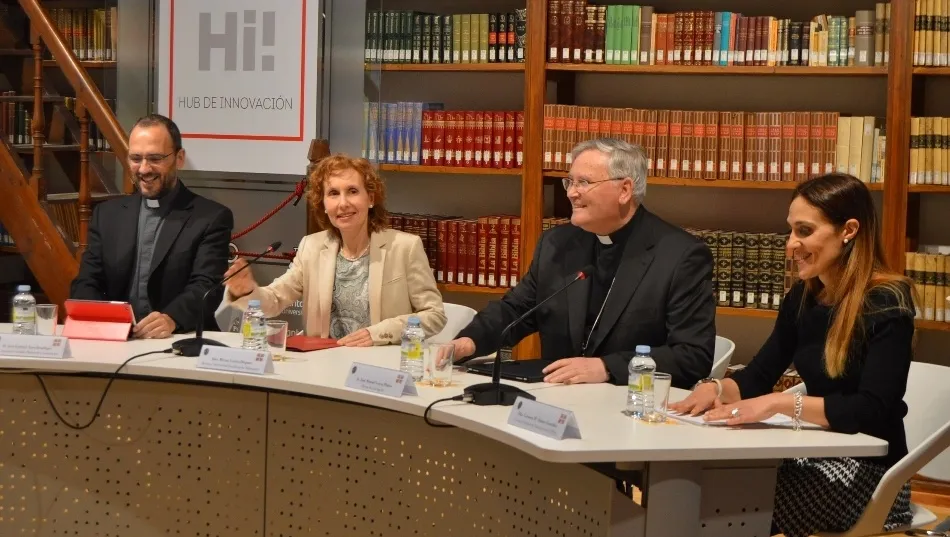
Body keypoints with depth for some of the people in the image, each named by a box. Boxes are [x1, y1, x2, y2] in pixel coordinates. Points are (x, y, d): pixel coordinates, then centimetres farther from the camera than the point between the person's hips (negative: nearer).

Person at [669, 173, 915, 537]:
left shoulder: (886, 303, -14)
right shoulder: (804, 296, 7)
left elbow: (872, 411, -24)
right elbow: (758, 376, 10)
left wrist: (780, 404, -31)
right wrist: (716, 389, -11)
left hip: (868, 472, -6)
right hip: (815, 456, 6)